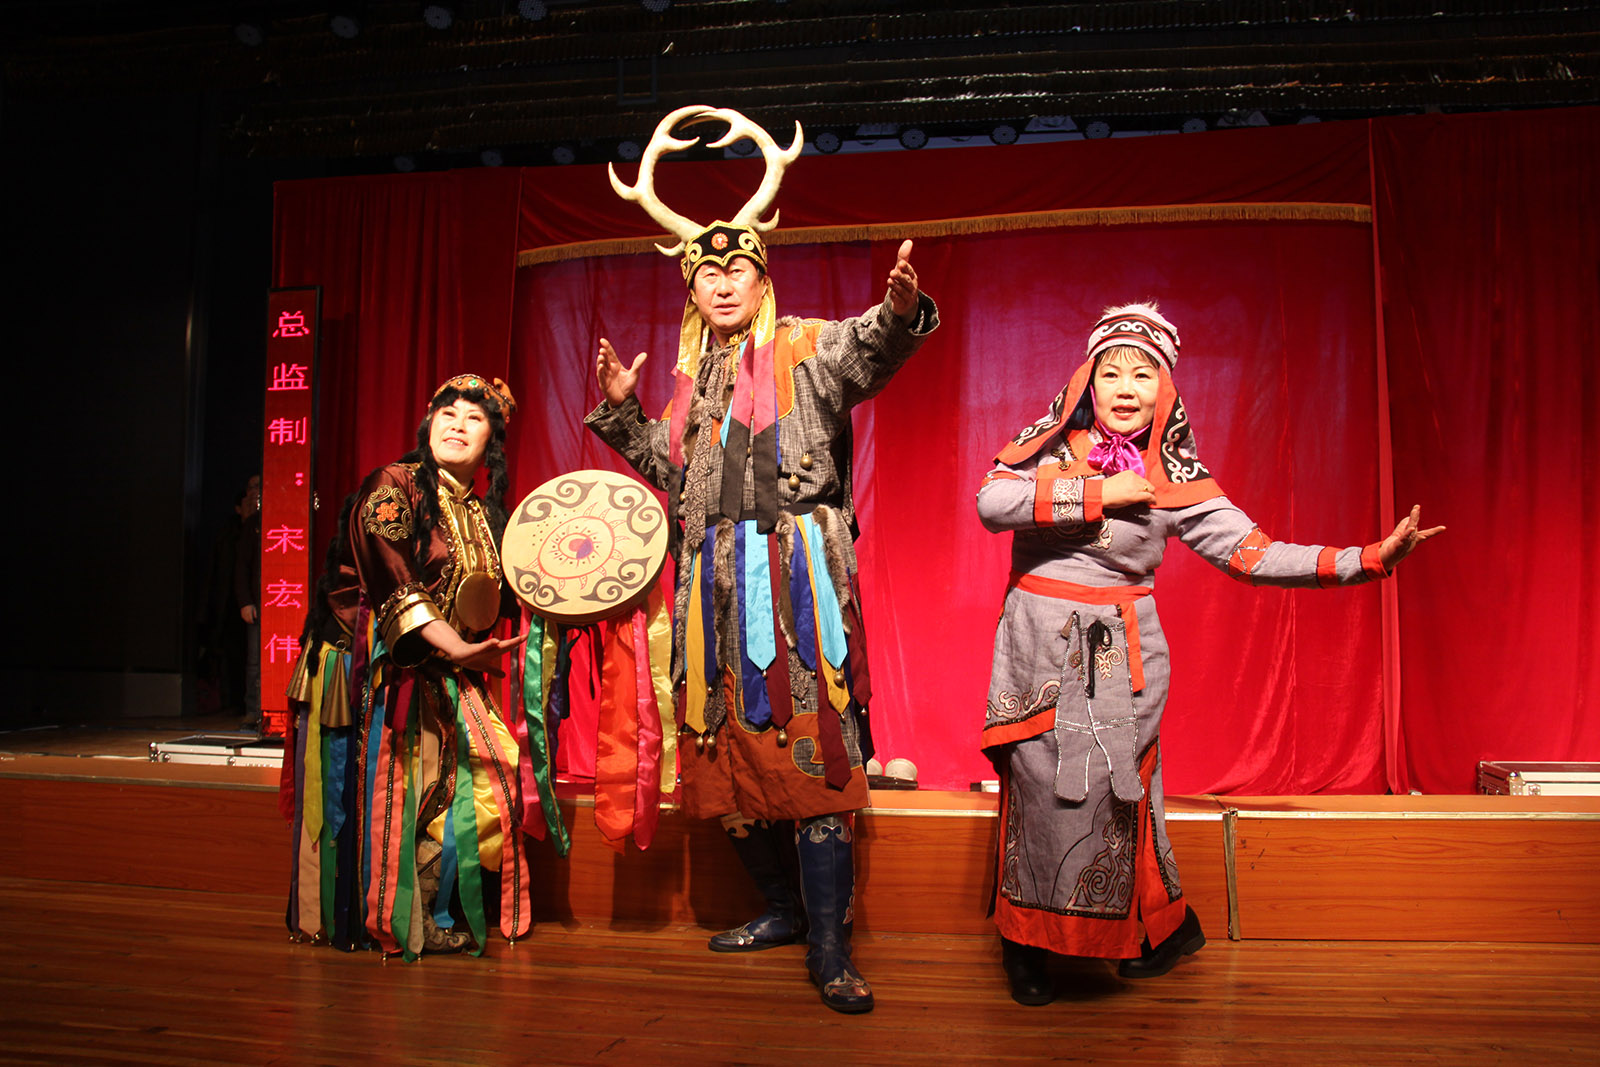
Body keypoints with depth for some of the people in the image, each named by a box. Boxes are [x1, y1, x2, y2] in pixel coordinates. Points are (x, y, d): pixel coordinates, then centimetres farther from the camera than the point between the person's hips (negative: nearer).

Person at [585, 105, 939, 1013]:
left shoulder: (807, 348, 3)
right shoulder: (695, 379, 20)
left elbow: (869, 353, -19)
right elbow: (670, 468, 28)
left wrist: (901, 312, -40)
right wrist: (622, 410, 17)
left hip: (797, 572, -6)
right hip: (717, 581, 6)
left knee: (812, 750, -11)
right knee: (730, 748, 8)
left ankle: (830, 949, -6)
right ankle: (783, 909, 25)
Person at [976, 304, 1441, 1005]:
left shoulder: (1173, 478, 3)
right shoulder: (1049, 444, 1)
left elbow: (1252, 553, -1)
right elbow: (991, 503, -16)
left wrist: (1367, 560, -9)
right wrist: (1097, 492, -15)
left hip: (1122, 654, 0)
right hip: (1039, 649, 0)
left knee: (1115, 794, -2)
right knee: (1041, 793, -1)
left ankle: (1158, 928, 23)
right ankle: (1030, 945, 19)